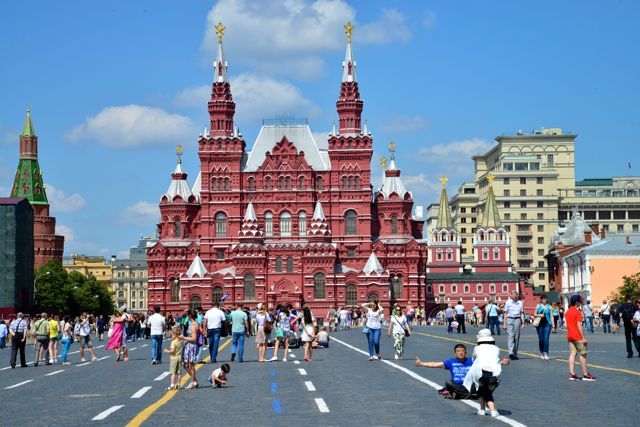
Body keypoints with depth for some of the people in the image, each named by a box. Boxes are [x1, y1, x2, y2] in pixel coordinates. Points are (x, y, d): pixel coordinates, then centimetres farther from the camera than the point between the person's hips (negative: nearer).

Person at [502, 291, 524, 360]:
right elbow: (505, 313, 4)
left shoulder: (520, 303, 9)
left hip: (517, 320, 3)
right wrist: (504, 324, -1)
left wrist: (523, 323, 3)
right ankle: (511, 353, -23)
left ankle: (515, 354, 13)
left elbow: (522, 314, 12)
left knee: (517, 338, 5)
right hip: (510, 319, -3)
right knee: (510, 336, -13)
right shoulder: (508, 302, 3)